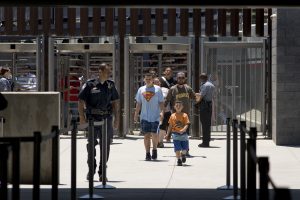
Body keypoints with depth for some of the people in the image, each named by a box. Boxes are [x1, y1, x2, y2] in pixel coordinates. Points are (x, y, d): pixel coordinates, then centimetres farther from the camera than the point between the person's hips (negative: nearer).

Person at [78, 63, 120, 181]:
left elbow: (115, 102, 16)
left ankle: (102, 172, 10)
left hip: (106, 118, 3)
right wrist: (82, 116, -12)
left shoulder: (111, 85, 10)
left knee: (105, 146, 3)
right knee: (91, 144, 1)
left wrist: (116, 118, 11)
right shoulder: (90, 85, -3)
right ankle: (91, 169, 16)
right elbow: (81, 101, -3)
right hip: (92, 118, -3)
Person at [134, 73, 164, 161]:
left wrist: (161, 112, -12)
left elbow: (161, 102, 1)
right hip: (144, 117, 2)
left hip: (155, 117, -2)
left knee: (154, 134, -9)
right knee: (146, 135, 1)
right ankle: (147, 153, 6)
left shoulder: (158, 89, 2)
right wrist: (136, 114, 9)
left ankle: (154, 149, 16)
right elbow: (138, 103, 15)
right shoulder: (141, 89, 11)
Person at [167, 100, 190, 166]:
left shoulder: (184, 115, -1)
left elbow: (186, 124, -9)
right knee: (177, 148, -6)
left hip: (183, 134, 0)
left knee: (185, 148, 4)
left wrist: (183, 130, -28)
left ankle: (183, 154, 38)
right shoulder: (172, 116, 3)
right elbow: (170, 126, 8)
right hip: (175, 134, 0)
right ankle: (179, 160, 7)